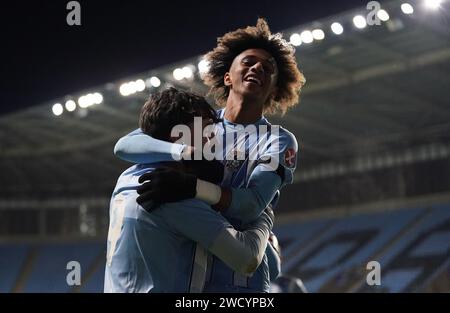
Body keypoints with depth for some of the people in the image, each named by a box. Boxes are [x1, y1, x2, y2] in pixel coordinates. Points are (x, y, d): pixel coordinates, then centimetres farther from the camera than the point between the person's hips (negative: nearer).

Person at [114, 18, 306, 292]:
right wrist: (185, 152, -20)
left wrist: (191, 187, -28)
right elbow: (125, 145, -2)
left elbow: (252, 204, -12)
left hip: (240, 280, -1)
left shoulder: (279, 141, 5)